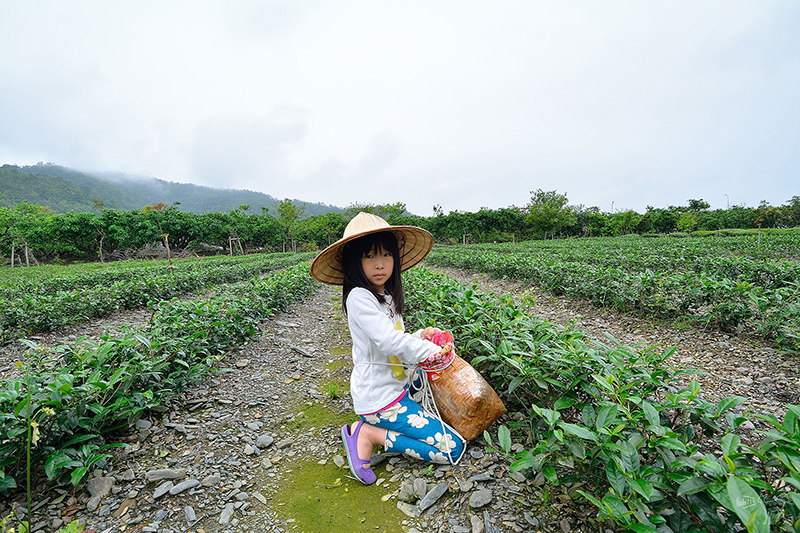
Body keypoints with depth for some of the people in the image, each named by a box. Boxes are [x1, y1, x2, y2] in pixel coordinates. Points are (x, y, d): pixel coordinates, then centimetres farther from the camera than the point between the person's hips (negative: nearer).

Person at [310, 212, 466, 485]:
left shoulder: (386, 297, 8)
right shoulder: (359, 297, -21)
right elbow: (386, 340, -28)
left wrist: (418, 337, 0)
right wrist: (431, 350, -16)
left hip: (394, 385, 9)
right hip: (380, 398, -9)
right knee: (453, 448, -9)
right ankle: (367, 433, -3)